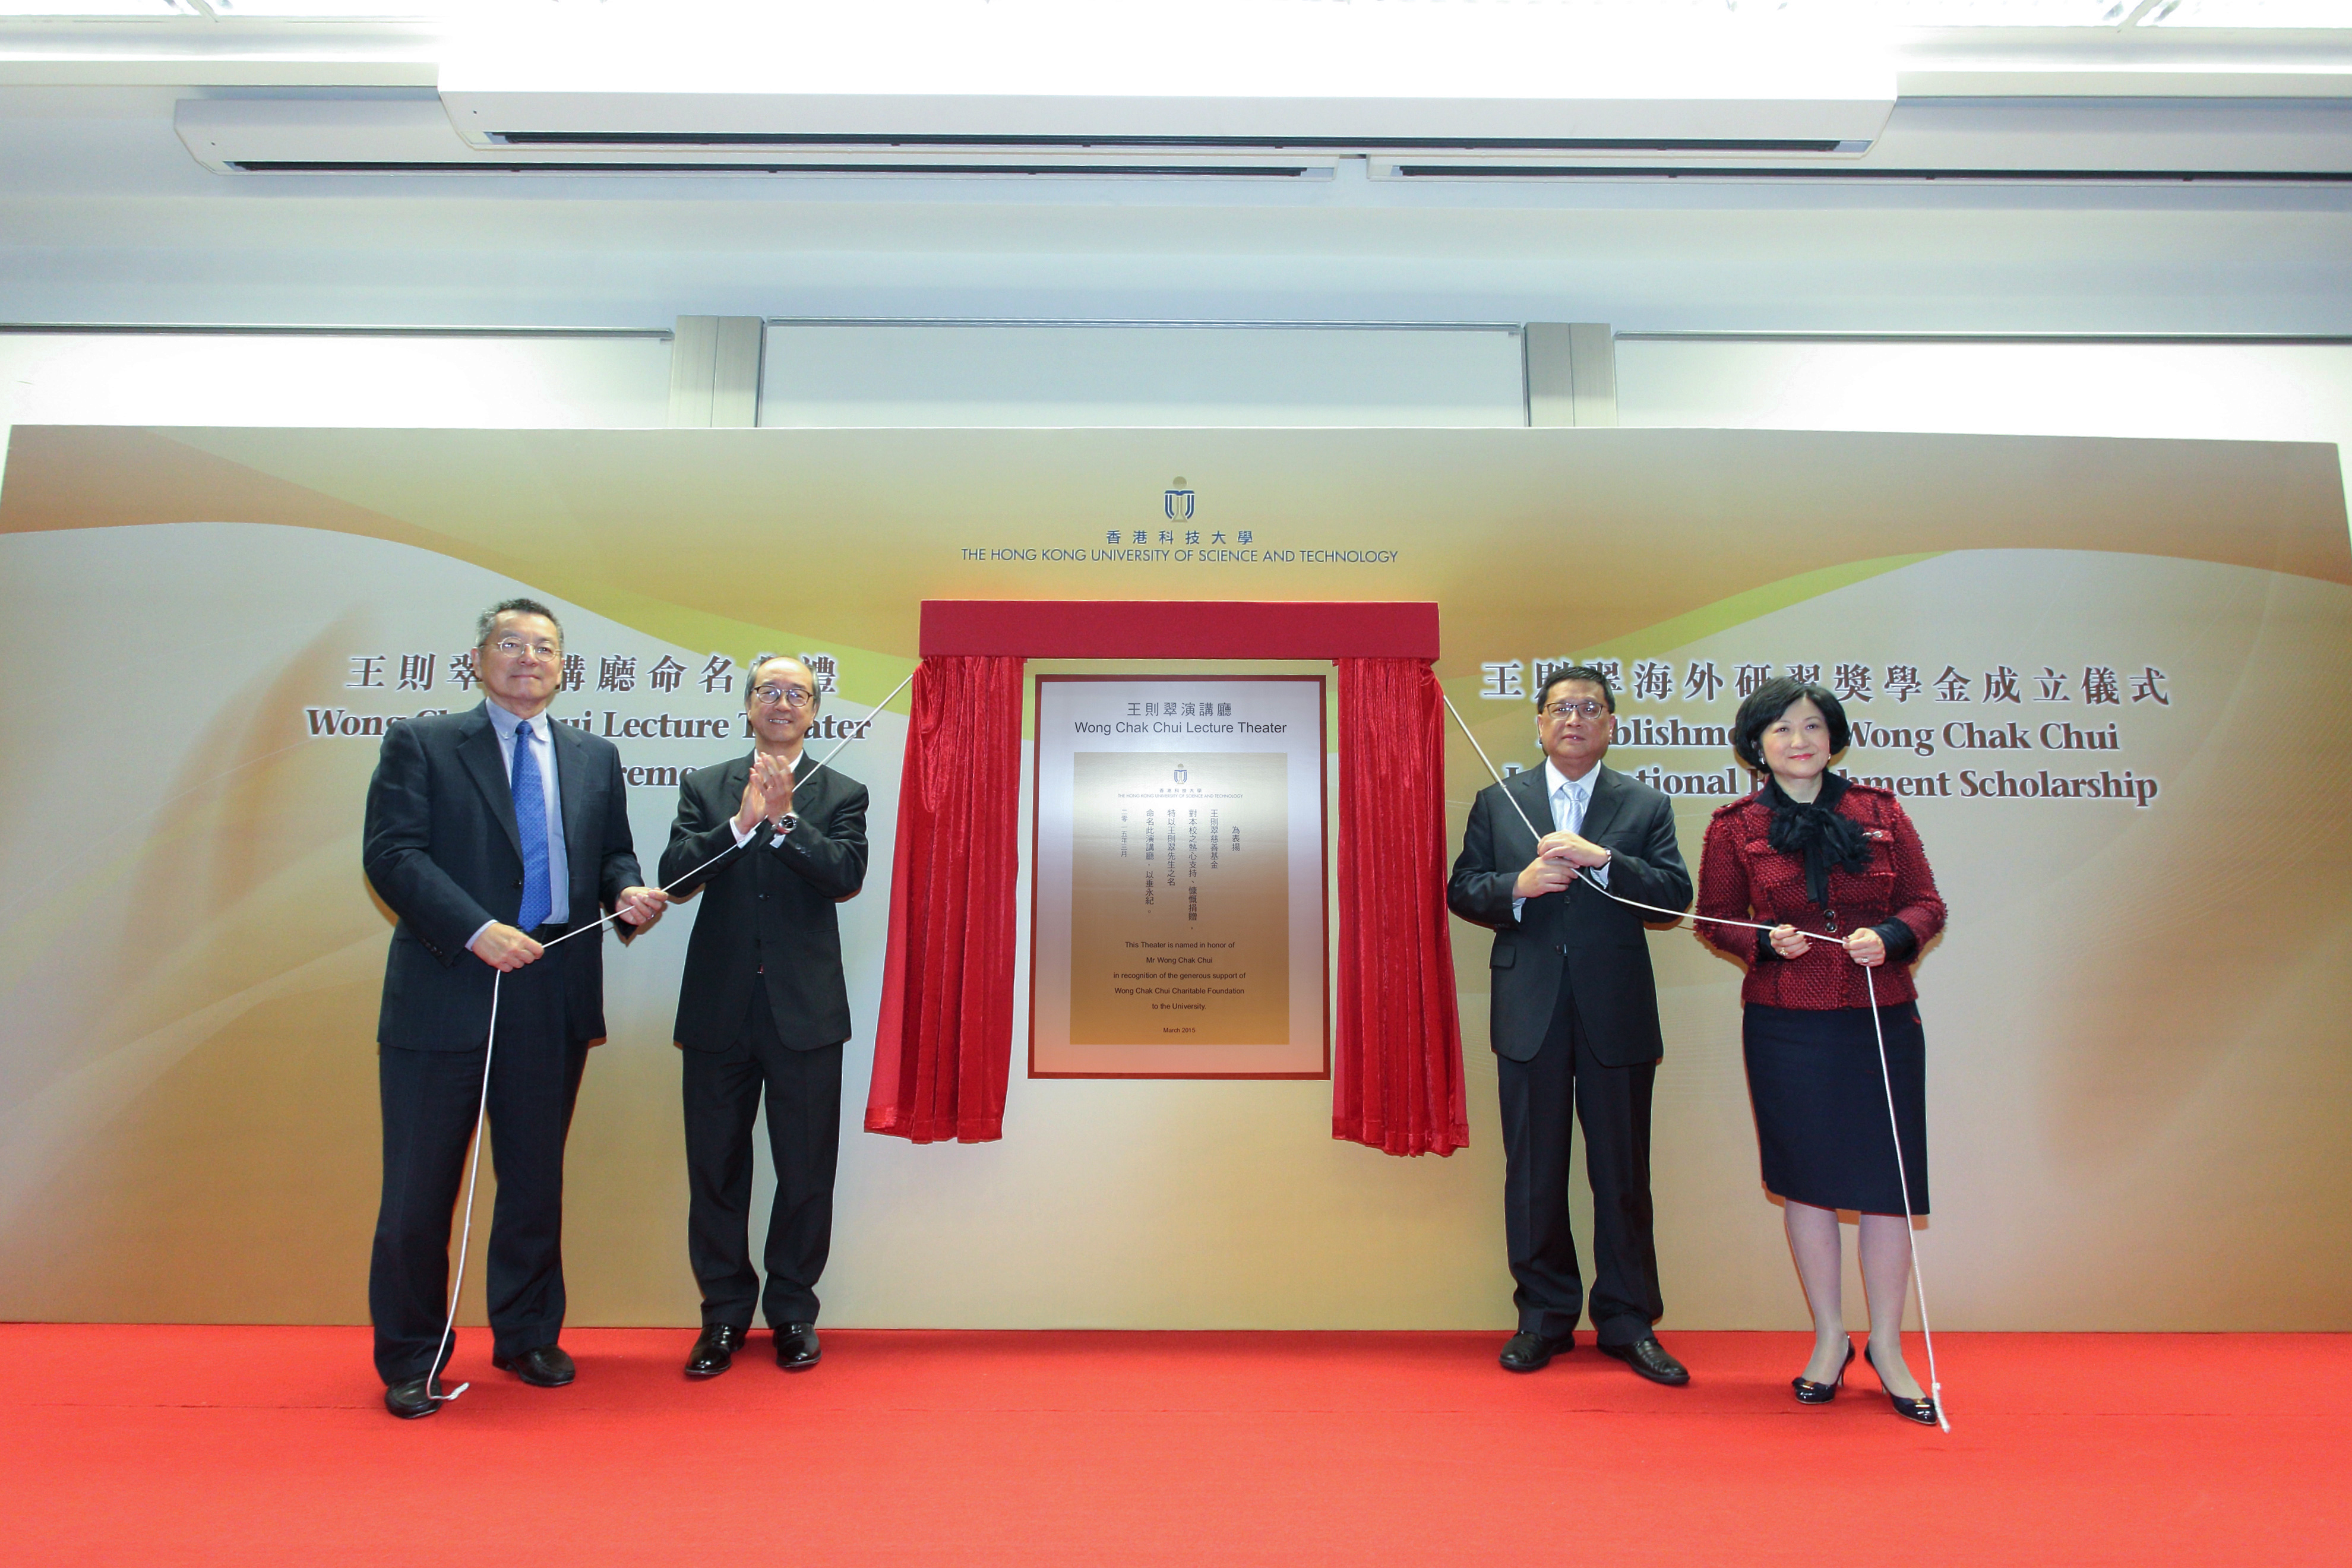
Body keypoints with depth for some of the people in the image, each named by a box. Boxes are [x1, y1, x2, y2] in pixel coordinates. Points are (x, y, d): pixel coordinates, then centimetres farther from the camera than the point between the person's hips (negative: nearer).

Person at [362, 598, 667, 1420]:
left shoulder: (595, 758, 13)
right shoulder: (420, 743, 2)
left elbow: (612, 854, 15)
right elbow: (392, 853, -8)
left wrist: (630, 894, -8)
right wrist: (477, 931, -19)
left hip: (555, 1002, 3)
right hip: (445, 997, -3)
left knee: (536, 1180, 14)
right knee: (419, 1188, 6)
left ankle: (527, 1338, 31)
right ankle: (410, 1359, 24)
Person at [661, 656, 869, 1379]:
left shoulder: (841, 794, 5)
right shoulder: (704, 787, 9)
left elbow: (847, 876, -11)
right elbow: (674, 874, -5)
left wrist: (783, 819, -20)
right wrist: (742, 822, -17)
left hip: (804, 1011, -1)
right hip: (718, 1008, 2)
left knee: (807, 1170, 7)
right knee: (715, 1167, 11)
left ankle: (793, 1312, 24)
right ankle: (724, 1313, 27)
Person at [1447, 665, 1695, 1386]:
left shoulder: (1645, 805, 7)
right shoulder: (1497, 803, 8)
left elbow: (1677, 891, -5)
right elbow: (1462, 891, 4)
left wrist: (1602, 859, -19)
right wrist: (1519, 884, -15)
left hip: (1617, 1012, 0)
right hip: (1530, 1014, 1)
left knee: (1623, 1173, 8)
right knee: (1533, 1172, 9)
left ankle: (1628, 1321, 23)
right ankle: (1544, 1315, 24)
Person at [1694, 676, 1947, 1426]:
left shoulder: (1880, 812, 5)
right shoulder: (1734, 827, 1)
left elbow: (1926, 904, 8)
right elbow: (1714, 920, 6)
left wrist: (1889, 936, -12)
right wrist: (1766, 941, -12)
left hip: (1882, 1020, 1)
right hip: (1786, 1026, -1)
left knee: (1887, 1182, 4)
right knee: (1806, 1181, 8)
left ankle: (1888, 1348, 23)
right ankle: (1829, 1339, 26)